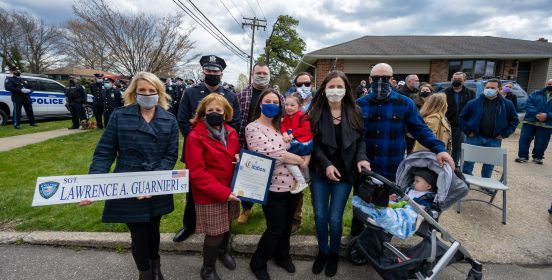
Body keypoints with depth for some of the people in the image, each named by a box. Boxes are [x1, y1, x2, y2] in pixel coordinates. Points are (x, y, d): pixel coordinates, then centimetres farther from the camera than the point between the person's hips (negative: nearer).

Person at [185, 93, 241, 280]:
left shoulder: (231, 133, 2)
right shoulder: (195, 137, -17)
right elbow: (197, 173, -19)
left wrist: (240, 158, -8)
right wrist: (223, 192, -21)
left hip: (231, 191, 6)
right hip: (209, 195, -6)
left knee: (227, 226, 22)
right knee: (215, 234, 4)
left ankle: (223, 251, 53)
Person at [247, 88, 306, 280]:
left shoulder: (281, 126, 12)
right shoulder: (253, 128, -10)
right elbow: (270, 154, -21)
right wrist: (299, 160, -12)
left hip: (293, 183, 7)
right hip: (273, 187, -6)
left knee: (287, 225, 20)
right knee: (275, 228, 5)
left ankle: (282, 256, 45)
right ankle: (257, 264, 30)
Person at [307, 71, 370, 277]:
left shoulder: (354, 113, 1)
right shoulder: (315, 113, -3)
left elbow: (360, 139, 6)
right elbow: (313, 143, -5)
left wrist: (361, 158, -12)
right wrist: (326, 164, -16)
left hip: (345, 173, 0)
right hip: (320, 172, 0)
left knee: (335, 218, 4)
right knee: (320, 216, 7)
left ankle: (334, 254, 32)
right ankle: (322, 251, 34)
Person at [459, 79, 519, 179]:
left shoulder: (507, 104, 4)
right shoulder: (474, 103, -2)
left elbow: (514, 120, 10)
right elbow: (462, 117, 2)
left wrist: (505, 134, 1)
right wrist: (467, 131, -5)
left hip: (494, 140, 2)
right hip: (474, 137, -1)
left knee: (489, 163, 11)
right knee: (468, 161, 3)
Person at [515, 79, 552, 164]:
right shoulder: (536, 94, 6)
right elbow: (528, 104, -7)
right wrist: (536, 114, -21)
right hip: (530, 122, 0)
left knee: (541, 143, 8)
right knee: (524, 139, 0)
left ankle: (537, 157, 24)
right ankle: (523, 156, 9)